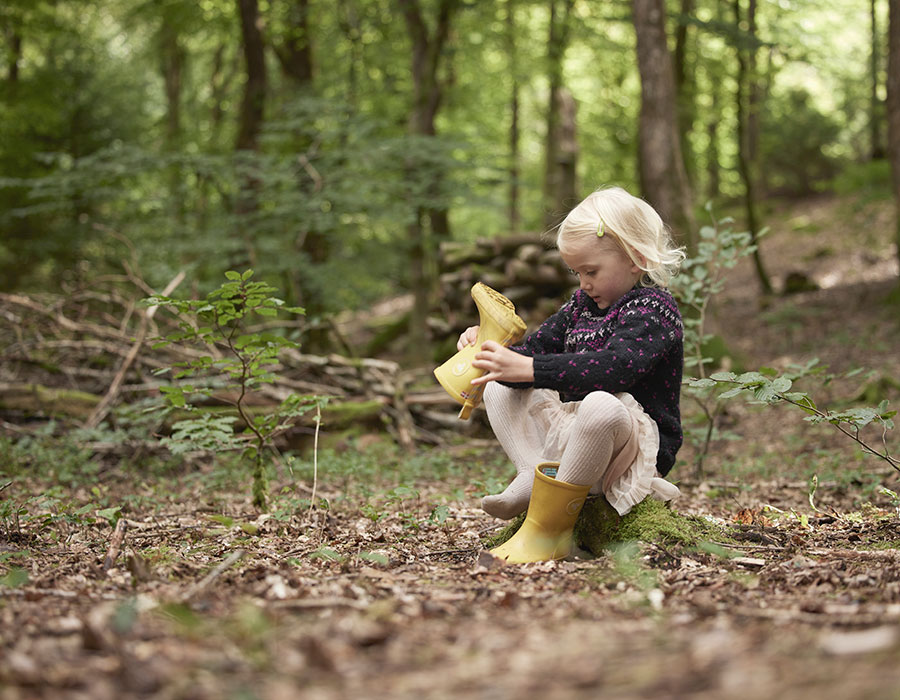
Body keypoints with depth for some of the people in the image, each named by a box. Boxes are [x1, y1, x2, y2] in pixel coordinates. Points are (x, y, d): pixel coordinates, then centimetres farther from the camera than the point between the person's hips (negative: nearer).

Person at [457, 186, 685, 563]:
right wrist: (490, 346, -6)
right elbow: (536, 349, 17)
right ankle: (532, 476, -18)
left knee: (601, 405, -42)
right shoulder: (581, 304, 15)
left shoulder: (654, 309, -13)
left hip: (640, 443, -9)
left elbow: (613, 368, -31)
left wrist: (527, 369, -38)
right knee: (499, 391, 7)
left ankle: (550, 526, -30)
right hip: (569, 433, 9)